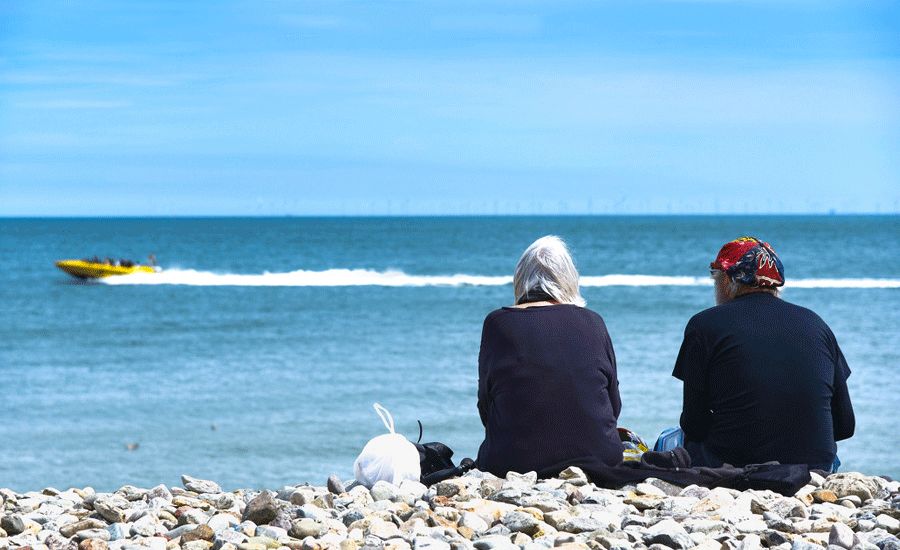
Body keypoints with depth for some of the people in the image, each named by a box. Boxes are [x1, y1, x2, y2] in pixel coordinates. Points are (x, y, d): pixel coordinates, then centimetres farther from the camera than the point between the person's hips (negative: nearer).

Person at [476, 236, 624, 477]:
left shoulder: (497, 324, 1)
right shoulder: (592, 322, 5)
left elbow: (485, 405, 7)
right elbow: (614, 405, 9)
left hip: (516, 460, -3)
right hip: (596, 456, 3)